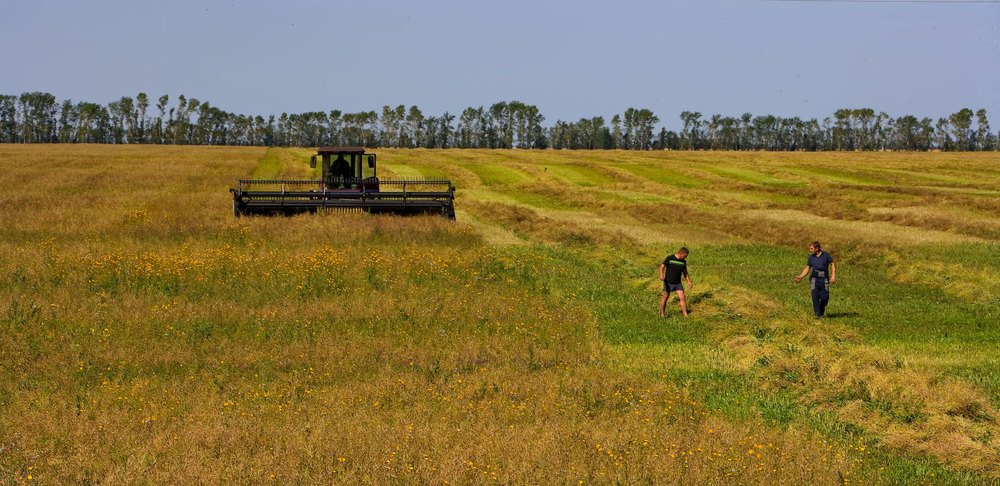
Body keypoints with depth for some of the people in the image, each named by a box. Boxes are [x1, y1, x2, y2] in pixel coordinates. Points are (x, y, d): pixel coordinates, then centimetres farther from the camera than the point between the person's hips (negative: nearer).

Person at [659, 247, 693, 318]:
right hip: (668, 282, -3)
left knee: (682, 298, -6)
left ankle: (685, 315, -3)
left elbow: (685, 272, 13)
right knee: (665, 297, 7)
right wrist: (661, 275, -29)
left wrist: (689, 282, 6)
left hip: (678, 283, 3)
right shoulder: (669, 258, -12)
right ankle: (662, 313, 22)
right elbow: (662, 267, -11)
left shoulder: (683, 262, 2)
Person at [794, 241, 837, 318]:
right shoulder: (811, 257, 4)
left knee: (825, 297, -2)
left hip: (824, 279, -1)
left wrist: (833, 276, -8)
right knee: (815, 296, -10)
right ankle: (817, 314, -5)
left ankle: (822, 311, 24)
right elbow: (807, 269, 9)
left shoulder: (826, 255, -3)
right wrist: (800, 277, -3)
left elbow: (833, 264, 2)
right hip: (814, 279, 1)